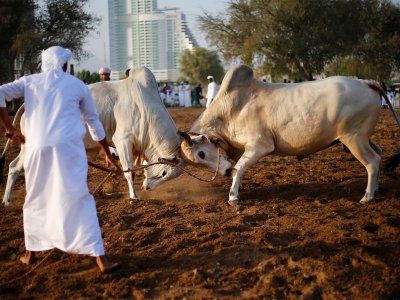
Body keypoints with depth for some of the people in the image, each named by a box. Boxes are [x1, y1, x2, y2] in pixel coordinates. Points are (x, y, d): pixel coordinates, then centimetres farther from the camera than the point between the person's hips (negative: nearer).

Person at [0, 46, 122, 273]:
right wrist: (108, 155, 28)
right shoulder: (78, 85, 14)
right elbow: (94, 122, 20)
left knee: (35, 200, 19)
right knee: (79, 200, -3)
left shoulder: (30, 81, 16)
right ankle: (101, 258, -7)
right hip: (69, 147, -2)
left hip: (37, 148, 2)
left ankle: (30, 253, 27)